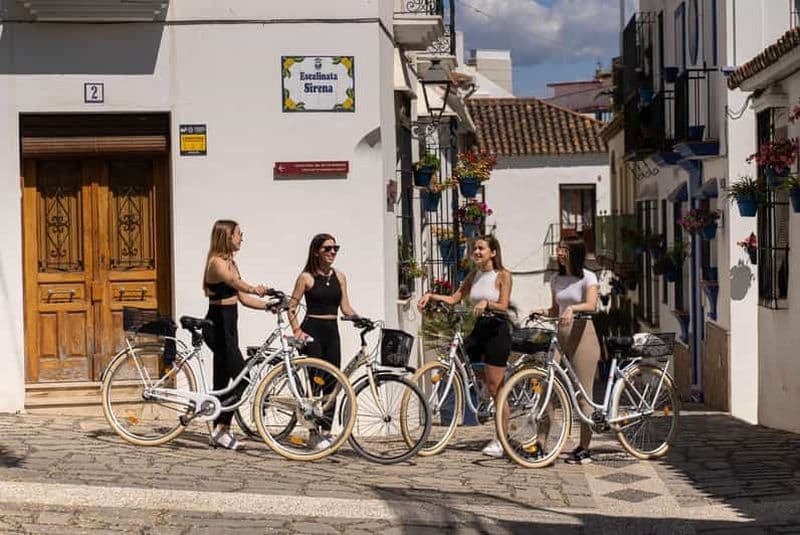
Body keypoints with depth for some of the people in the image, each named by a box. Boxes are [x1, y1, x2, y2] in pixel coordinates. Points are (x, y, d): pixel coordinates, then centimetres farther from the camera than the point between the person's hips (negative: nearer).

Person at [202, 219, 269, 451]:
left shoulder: (230, 262, 14)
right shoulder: (217, 262, -15)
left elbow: (242, 298, 13)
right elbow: (232, 280, -37)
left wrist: (269, 305, 0)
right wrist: (253, 288, -54)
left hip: (228, 326, 10)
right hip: (217, 327, -9)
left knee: (223, 379, 12)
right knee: (243, 378, -11)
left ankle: (220, 432, 17)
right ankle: (221, 429, -4)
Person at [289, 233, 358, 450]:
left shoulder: (339, 277, 9)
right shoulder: (306, 277, -4)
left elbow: (345, 307, 7)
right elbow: (291, 307, -3)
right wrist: (297, 330, -15)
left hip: (332, 331, 5)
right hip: (312, 331, -5)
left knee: (332, 383, 5)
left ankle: (326, 430, 12)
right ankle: (313, 434, -2)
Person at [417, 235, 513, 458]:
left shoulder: (503, 275, -5)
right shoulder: (474, 275, 13)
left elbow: (503, 306, -13)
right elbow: (454, 298, 9)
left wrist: (486, 302, -30)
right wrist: (431, 295, -3)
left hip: (497, 330, -6)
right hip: (478, 329, 7)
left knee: (495, 388, -4)